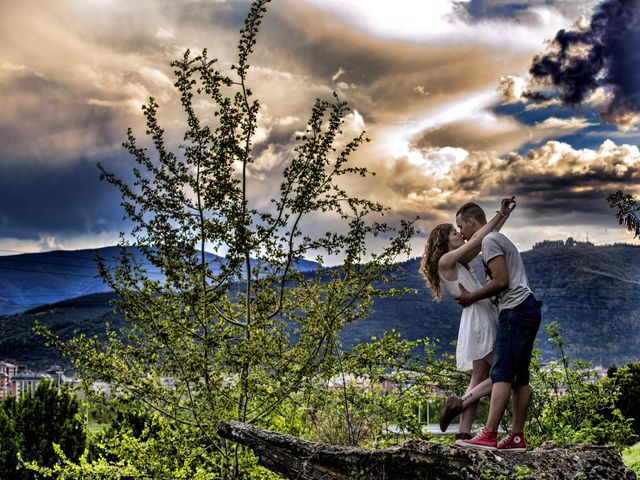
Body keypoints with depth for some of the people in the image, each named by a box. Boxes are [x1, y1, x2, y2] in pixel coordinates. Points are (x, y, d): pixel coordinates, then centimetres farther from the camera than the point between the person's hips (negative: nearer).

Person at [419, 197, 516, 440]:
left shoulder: (459, 262, 19)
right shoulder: (445, 261, -5)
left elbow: (487, 238, 21)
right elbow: (476, 240, -11)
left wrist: (504, 214, 14)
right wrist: (499, 215, -3)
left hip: (484, 320, 9)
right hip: (477, 320, -9)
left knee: (479, 379, 5)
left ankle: (463, 433, 2)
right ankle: (459, 403, -6)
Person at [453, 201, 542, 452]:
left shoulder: (489, 241, -6)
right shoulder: (501, 239, 26)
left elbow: (501, 281, -15)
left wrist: (471, 297, -4)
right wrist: (474, 296, 19)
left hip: (515, 310, -11)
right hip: (528, 309, 11)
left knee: (501, 373, -14)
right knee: (519, 375, 7)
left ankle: (489, 435, -18)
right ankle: (517, 437, 6)